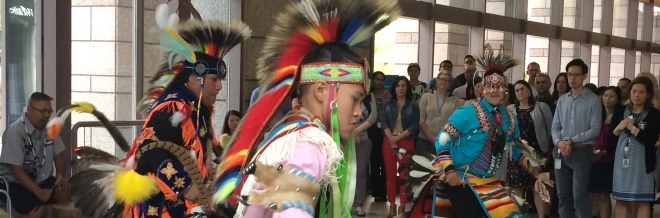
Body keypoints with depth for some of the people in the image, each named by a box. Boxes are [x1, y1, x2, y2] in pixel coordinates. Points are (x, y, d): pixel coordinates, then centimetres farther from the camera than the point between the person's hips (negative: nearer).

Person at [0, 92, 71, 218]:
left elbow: (58, 154, 12)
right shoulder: (15, 132, -17)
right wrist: (39, 192, -28)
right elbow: (16, 169, -22)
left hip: (43, 179, 6)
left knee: (67, 194, -21)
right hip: (17, 183, -6)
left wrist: (61, 175, -7)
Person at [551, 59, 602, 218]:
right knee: (563, 196, 10)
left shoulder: (593, 100, -4)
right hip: (561, 152, 5)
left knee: (579, 197, -7)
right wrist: (559, 142, -12)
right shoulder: (561, 100, 11)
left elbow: (595, 129, -10)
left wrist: (571, 141, -14)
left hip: (582, 152, -5)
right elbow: (555, 126, 9)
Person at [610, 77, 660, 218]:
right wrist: (618, 128, -10)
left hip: (642, 163, -3)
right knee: (621, 200, 6)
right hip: (621, 161, 3)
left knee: (642, 201, 1)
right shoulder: (620, 112, 8)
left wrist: (632, 127, -11)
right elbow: (610, 139, 8)